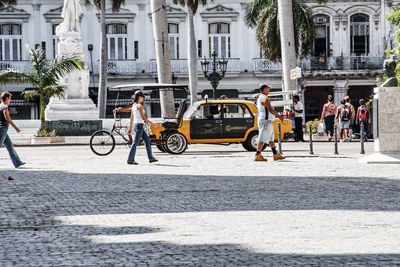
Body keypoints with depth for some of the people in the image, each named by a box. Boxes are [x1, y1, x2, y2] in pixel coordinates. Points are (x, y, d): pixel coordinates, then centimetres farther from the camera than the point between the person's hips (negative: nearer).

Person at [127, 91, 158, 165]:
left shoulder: (134, 105, 12)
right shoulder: (139, 106, -14)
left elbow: (132, 118, 15)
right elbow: (143, 117, -17)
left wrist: (130, 128, 18)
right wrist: (152, 124, -10)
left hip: (135, 124, 9)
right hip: (139, 125, -9)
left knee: (147, 140, 14)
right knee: (135, 143, -6)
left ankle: (151, 158, 16)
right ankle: (130, 160, -4)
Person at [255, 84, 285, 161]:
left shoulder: (260, 98, 19)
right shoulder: (265, 98, -15)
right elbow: (270, 109, -21)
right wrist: (279, 116, -14)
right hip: (266, 121, -11)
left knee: (271, 138, 13)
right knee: (262, 139, -10)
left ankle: (276, 155, 16)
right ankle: (258, 156, -11)